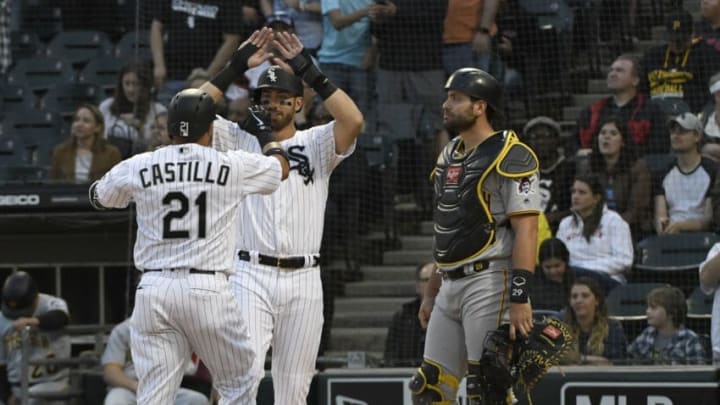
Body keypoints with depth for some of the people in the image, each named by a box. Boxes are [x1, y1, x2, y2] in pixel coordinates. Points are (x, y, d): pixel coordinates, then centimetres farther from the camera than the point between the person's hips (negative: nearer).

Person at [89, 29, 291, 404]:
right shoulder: (233, 165, 1)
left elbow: (97, 196, 25)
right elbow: (280, 166, 22)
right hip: (208, 289, -2)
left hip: (153, 290, 2)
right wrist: (264, 130, 40)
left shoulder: (138, 167, 5)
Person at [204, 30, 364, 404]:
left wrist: (310, 72, -11)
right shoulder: (240, 141, 10)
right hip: (250, 276, -1)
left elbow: (353, 120, -11)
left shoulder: (316, 144, 9)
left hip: (303, 280, 1)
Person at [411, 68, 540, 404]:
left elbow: (526, 229, -16)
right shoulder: (450, 156, 18)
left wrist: (520, 297, -23)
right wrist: (430, 293, 22)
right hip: (451, 285, 9)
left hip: (489, 282, -9)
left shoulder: (510, 157, -10)